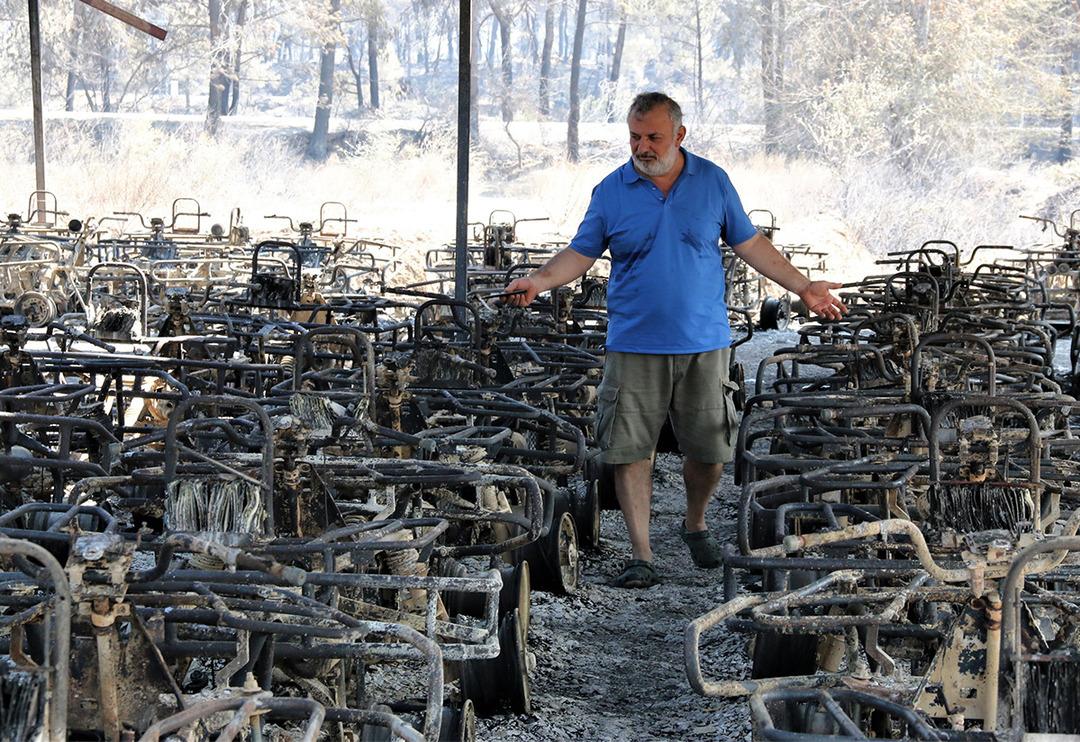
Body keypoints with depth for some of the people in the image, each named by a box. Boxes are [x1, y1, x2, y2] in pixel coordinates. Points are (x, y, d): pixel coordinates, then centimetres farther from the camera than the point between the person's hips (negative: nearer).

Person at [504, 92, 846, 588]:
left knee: (709, 450, 6)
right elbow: (581, 253, 4)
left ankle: (695, 525, 33)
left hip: (704, 346, 1)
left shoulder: (713, 182, 4)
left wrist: (802, 286, 8)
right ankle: (641, 556, 3)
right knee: (630, 451, -4)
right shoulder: (611, 191, 2)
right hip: (634, 347, -1)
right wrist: (540, 280, -14)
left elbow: (749, 244, 11)